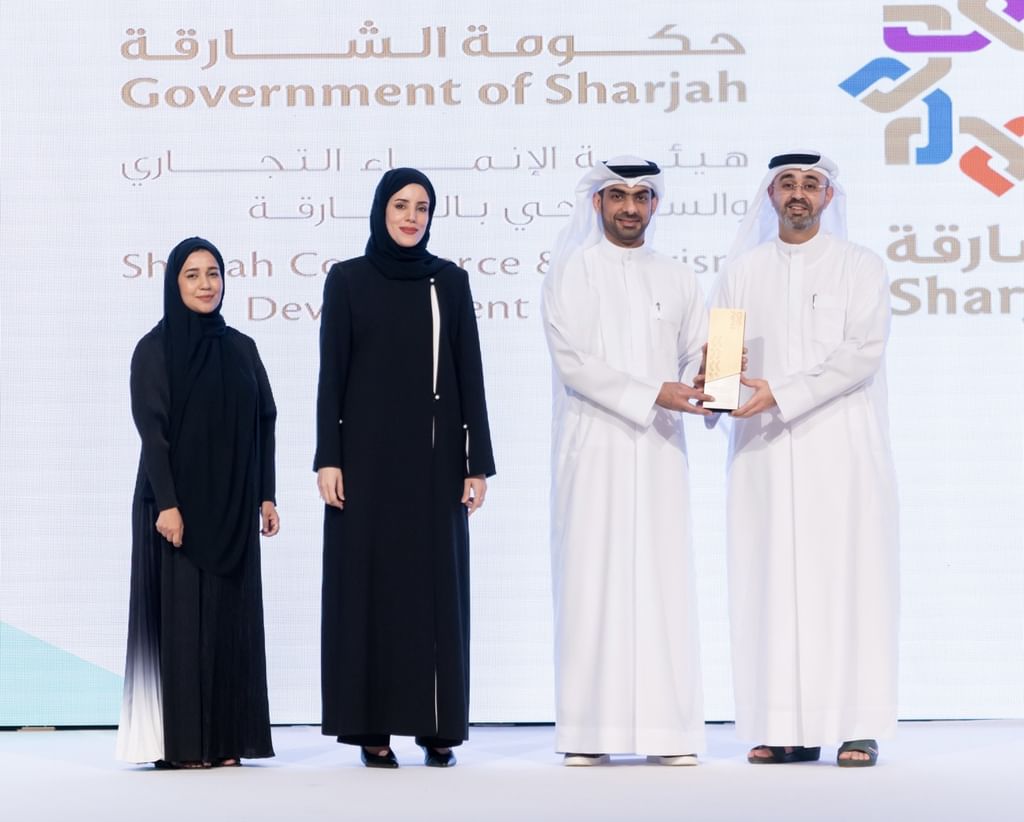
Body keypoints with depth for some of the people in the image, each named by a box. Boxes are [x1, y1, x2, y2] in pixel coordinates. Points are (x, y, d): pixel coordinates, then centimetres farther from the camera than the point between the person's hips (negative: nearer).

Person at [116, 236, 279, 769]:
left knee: (230, 617, 5)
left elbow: (264, 423, 12)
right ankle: (179, 743, -2)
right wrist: (166, 502, -18)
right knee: (180, 615, -5)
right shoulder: (155, 348, -4)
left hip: (232, 506, 5)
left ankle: (224, 739, 9)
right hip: (179, 502, -5)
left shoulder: (241, 348, 11)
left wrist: (266, 495, 5)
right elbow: (151, 429, -11)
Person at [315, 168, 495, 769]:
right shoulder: (347, 280, 2)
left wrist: (478, 463, -1)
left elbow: (470, 375, 4)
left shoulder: (450, 281, 7)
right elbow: (332, 375, 0)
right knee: (369, 581, -1)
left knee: (437, 582, 2)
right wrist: (328, 459, -8)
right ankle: (372, 726, 3)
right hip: (369, 451, -1)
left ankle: (439, 725, 7)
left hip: (434, 454, 1)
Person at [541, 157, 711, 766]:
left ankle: (668, 732, -1)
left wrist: (706, 374, -12)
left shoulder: (678, 280, 16)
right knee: (593, 580, -5)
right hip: (594, 447, -3)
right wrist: (653, 393, -16)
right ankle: (590, 733, -4)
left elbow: (695, 357, 11)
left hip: (659, 449, 3)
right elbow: (575, 362, -7)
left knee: (664, 582, -1)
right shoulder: (571, 272, 3)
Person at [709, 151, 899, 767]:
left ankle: (858, 726, -4)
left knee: (845, 574, -6)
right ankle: (789, 727, 1)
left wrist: (782, 393, -16)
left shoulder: (861, 267, 5)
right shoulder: (743, 272, 14)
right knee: (773, 581, -1)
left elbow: (863, 351, -8)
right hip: (765, 451, 3)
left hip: (841, 445, -2)